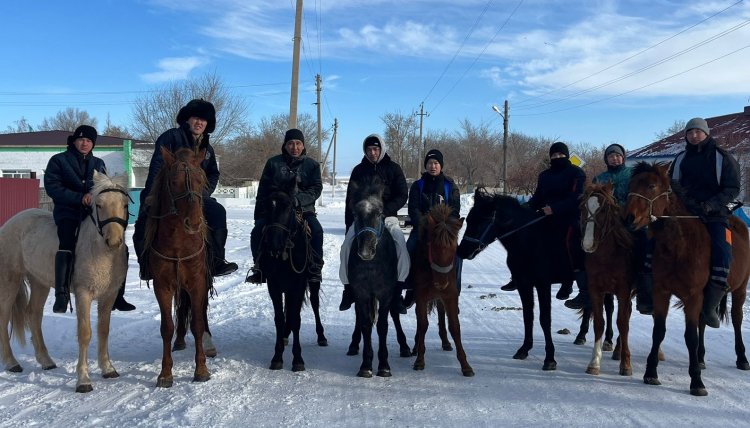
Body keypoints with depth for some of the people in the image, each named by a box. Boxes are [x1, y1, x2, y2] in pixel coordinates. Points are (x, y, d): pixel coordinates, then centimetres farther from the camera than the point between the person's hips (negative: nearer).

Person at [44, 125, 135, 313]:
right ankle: (62, 295, -30)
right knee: (67, 244, -32)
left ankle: (116, 295, 2)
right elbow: (52, 187, -6)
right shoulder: (59, 160, 6)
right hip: (69, 213, -4)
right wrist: (80, 198, -18)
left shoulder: (98, 164, 18)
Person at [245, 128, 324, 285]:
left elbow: (316, 188, -2)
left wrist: (298, 199, -20)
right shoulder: (273, 163, 9)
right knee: (257, 232, -21)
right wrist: (259, 214, 1)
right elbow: (263, 190, 10)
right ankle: (259, 269, -3)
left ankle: (314, 271, -17)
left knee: (316, 230, -28)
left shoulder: (312, 165, 10)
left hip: (303, 209, -1)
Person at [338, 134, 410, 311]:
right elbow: (351, 199, 11)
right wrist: (349, 225, 2)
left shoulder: (393, 168, 6)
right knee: (347, 245, -23)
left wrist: (384, 210, -15)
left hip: (388, 217, -1)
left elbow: (402, 196, 1)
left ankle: (398, 287, -21)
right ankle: (348, 289, -11)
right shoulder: (359, 170, 10)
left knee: (400, 243, -29)